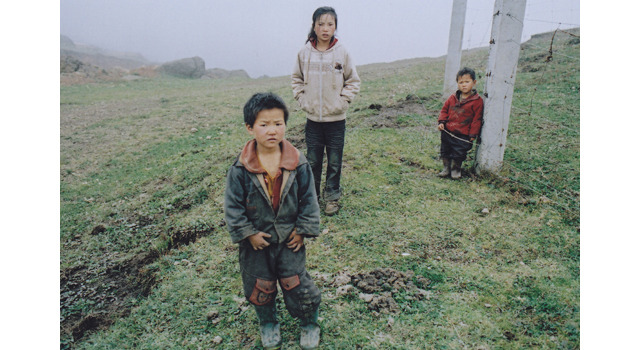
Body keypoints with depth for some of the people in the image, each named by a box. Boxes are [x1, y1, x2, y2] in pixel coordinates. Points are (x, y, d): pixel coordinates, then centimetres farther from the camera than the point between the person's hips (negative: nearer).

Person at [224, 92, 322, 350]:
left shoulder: (298, 164, -11)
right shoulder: (240, 169, -15)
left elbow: (308, 199, -4)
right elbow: (233, 205, -9)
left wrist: (302, 230, -6)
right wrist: (248, 233, -10)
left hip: (289, 238, 0)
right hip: (256, 240, 0)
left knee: (297, 284, 9)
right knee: (259, 287, 16)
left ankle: (310, 323, 35)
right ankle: (268, 323, 44)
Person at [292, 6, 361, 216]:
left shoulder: (342, 53, -5)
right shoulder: (305, 52, 0)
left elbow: (353, 81, 3)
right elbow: (296, 79, 12)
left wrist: (342, 101, -6)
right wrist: (302, 99, 1)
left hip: (336, 119, -1)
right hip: (313, 119, 2)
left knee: (334, 163, 8)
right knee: (312, 161, 12)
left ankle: (332, 197, 23)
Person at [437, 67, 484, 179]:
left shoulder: (477, 101, -8)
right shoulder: (453, 98, 4)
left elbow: (477, 119, -7)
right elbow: (444, 110, 15)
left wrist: (473, 134, -8)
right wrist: (442, 121, 0)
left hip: (463, 135, -4)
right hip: (447, 132, 4)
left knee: (459, 153, 4)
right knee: (445, 151, 14)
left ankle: (456, 169, 27)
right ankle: (446, 168, 32)